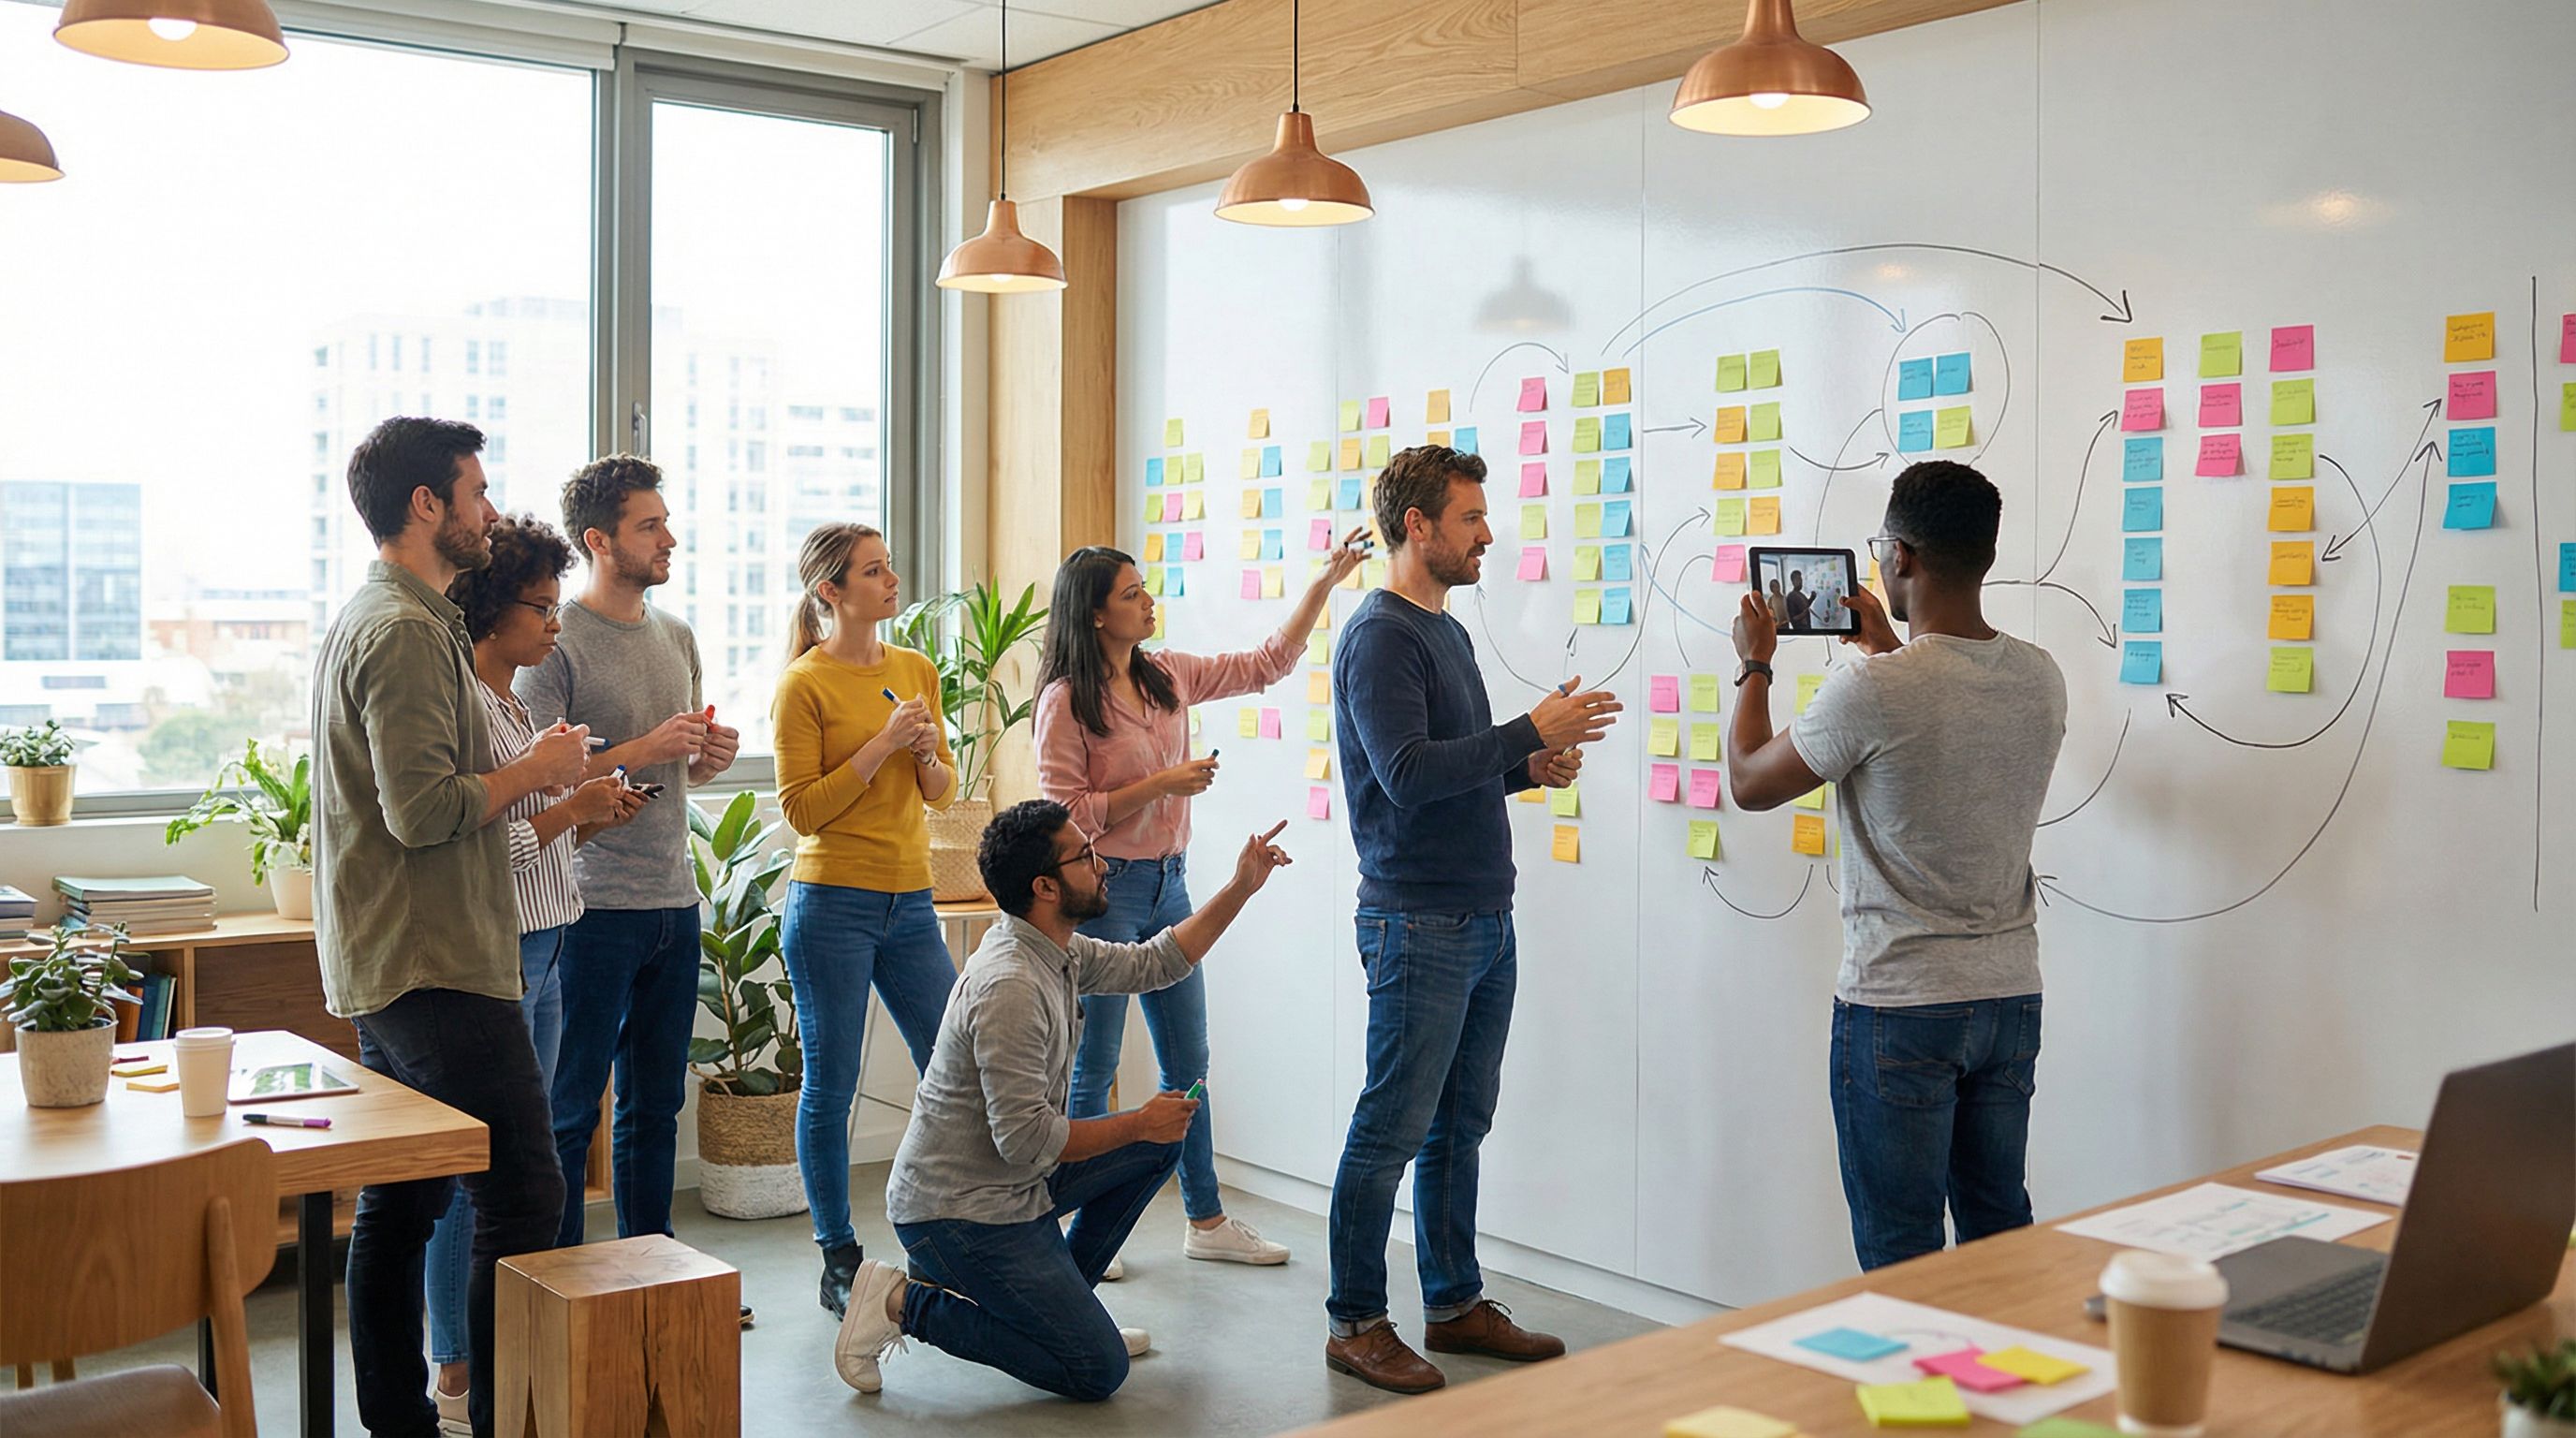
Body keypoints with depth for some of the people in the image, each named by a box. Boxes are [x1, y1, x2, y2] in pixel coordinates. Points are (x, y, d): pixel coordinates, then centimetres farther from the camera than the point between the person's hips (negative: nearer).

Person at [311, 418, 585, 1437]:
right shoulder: (406, 631, -15)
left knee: (398, 1206, 13)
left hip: (386, 968, 11)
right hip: (437, 968, -11)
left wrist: (523, 776, 17)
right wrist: (535, 770, -9)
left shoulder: (374, 619, 19)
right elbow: (425, 811, -22)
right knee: (523, 1192, -7)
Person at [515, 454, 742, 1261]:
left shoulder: (676, 636, 13)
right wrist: (643, 751, -21)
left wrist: (711, 755, 1)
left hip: (675, 901, 7)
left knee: (655, 1105, 15)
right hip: (594, 910, -7)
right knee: (569, 1111, 1)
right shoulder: (557, 643, -9)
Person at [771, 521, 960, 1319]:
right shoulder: (804, 683, -7)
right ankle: (840, 1263, 15)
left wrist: (927, 752, -8)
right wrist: (881, 746, -17)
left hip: (910, 902, 6)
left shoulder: (917, 670, 10)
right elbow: (801, 809, -11)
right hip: (832, 903, -6)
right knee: (830, 1088, 3)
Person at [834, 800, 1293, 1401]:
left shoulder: (1058, 949, 3)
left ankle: (1055, 1302, 16)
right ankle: (906, 1305, -3)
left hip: (1014, 1181, 10)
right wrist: (1139, 1123, -15)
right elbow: (1026, 1140, -27)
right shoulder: (1010, 986, -27)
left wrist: (1240, 889, 12)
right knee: (1099, 1371, -10)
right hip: (958, 1211, -10)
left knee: (1161, 1143, 11)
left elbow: (1151, 964, 18)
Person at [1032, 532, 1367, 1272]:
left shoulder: (1168, 677, 7)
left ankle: (1207, 1219, 23)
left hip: (1168, 884, 7)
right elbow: (1067, 814, -15)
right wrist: (1162, 784, -18)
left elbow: (1267, 663, 12)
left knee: (1188, 1061, 13)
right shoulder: (1065, 701, -12)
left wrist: (1325, 582, 5)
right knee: (1093, 1069, 2)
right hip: (1105, 890, -7)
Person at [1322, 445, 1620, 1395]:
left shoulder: (1448, 632, 17)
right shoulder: (1380, 637, -12)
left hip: (1485, 922, 9)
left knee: (1460, 1126, 15)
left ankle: (1456, 1305, 25)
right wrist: (1532, 730, -19)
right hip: (1419, 923, -9)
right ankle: (1356, 1324, 9)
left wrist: (1530, 768, 5)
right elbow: (1407, 774, -23)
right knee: (1392, 1131, -2)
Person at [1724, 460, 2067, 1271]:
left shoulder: (1870, 691, -20)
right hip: (2011, 994, 7)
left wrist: (1755, 665, 11)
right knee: (2001, 1233, 16)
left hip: (1898, 1006, -6)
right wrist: (1891, 649, 31)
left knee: (1901, 1258, 3)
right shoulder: (2041, 680, 1)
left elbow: (1750, 782, -4)